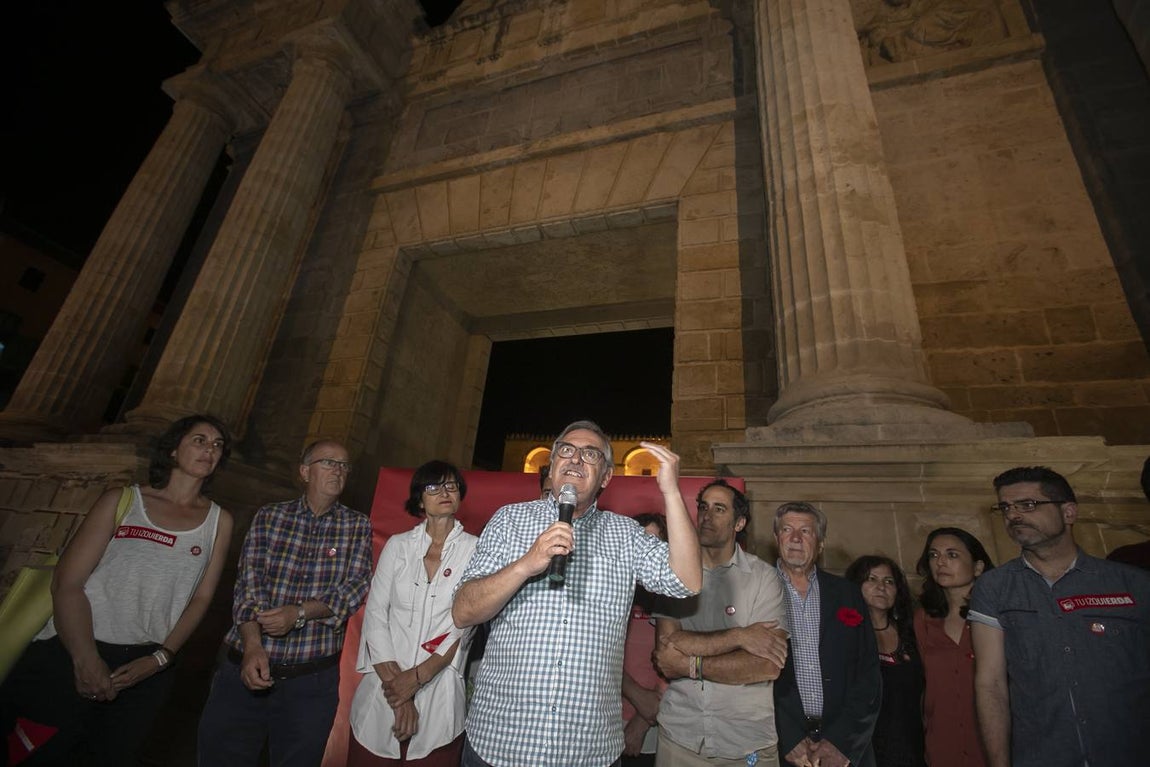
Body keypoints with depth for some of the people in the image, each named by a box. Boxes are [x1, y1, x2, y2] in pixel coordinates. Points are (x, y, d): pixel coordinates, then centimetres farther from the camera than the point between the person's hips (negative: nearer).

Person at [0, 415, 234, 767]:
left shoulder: (219, 522, 4)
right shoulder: (122, 501, 1)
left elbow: (201, 598, 2)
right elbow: (67, 582, -5)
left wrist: (160, 659, -9)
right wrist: (86, 659, -16)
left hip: (145, 668, 2)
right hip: (70, 656, -1)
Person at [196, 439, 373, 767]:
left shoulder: (358, 527, 1)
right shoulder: (269, 517, 3)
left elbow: (355, 587, -7)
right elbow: (247, 583, -4)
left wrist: (301, 612, -21)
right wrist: (252, 646, -17)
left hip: (312, 678, -1)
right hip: (244, 666, 1)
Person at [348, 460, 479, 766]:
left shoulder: (475, 550, -4)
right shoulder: (397, 546, 4)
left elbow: (464, 626, -7)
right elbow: (375, 615, -2)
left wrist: (417, 676, -14)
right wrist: (394, 684, -10)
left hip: (438, 696, -2)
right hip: (382, 694, 2)